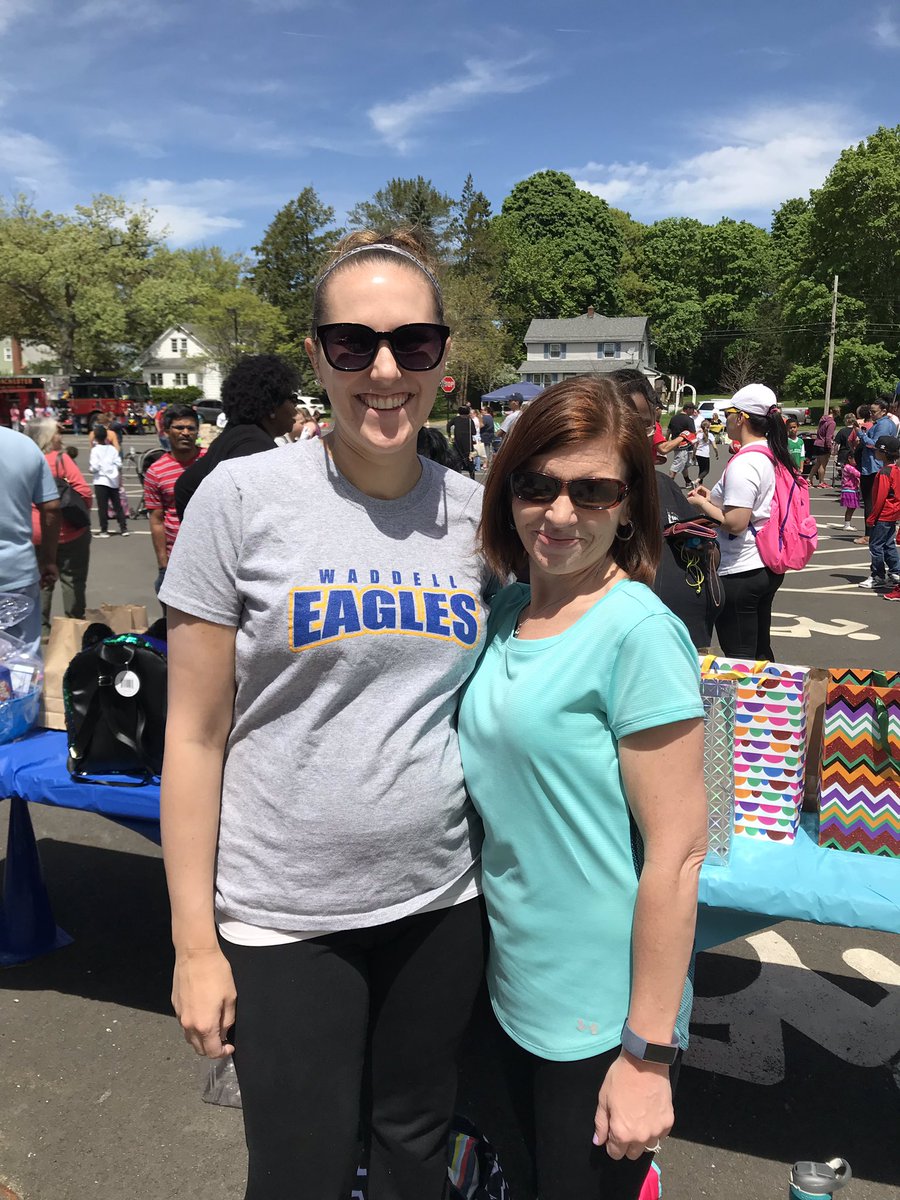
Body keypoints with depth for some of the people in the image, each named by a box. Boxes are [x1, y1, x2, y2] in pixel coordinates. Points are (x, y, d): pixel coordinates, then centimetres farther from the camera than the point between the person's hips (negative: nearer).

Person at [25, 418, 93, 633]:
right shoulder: (60, 459, -15)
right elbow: (84, 491, -19)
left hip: (36, 533, 5)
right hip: (69, 532, -4)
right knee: (72, 580, 8)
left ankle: (41, 628, 17)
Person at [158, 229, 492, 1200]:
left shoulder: (476, 511, -2)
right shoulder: (244, 497, -12)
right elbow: (194, 734, -9)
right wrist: (194, 942, -7)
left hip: (441, 900, 4)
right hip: (284, 917, -3)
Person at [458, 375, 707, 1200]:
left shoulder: (639, 632, -21)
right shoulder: (508, 609, 0)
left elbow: (676, 854, -20)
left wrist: (648, 1054, -16)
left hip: (604, 1021, -7)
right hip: (516, 989, 7)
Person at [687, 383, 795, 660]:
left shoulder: (744, 463, -20)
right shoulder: (774, 455, 9)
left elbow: (735, 523, -23)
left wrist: (702, 505, -8)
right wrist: (714, 499, 12)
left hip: (741, 572, -10)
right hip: (769, 567, 10)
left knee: (738, 658, 0)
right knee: (760, 651, 21)